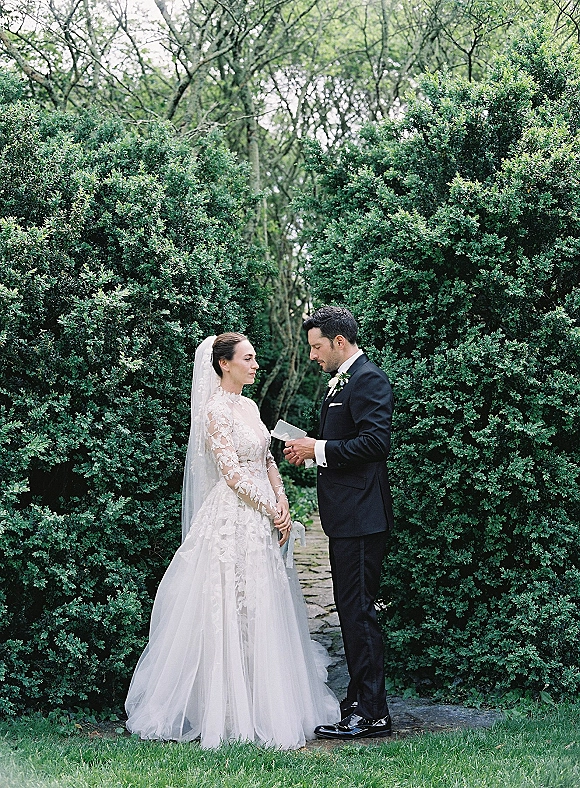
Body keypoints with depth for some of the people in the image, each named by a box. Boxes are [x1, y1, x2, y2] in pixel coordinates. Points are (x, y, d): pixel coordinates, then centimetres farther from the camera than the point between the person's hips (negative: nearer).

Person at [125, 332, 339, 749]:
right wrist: (273, 510, -12)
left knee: (264, 611, 10)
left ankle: (267, 704, 19)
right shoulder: (217, 409, -12)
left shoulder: (249, 406, 14)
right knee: (235, 610, -4)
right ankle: (233, 712, 4)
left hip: (261, 524, 8)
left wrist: (283, 505, 0)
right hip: (233, 521, -8)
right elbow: (232, 472, -17)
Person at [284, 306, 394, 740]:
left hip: (361, 517, -11)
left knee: (359, 610, -7)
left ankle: (372, 713, -2)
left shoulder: (369, 380, -13)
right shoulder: (341, 382, 19)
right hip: (345, 515, 11)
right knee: (351, 608, 14)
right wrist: (310, 449, 8)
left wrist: (319, 449, -16)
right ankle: (360, 700, 23)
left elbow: (376, 442, -22)